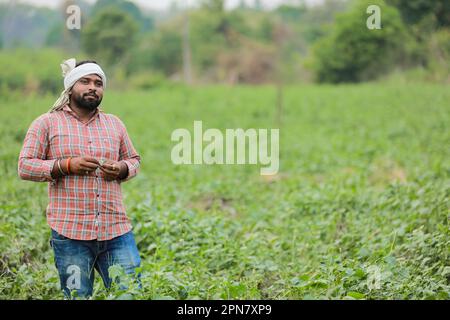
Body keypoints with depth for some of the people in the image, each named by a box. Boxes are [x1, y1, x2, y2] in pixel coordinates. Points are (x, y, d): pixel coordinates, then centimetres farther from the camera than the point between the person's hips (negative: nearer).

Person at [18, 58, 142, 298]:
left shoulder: (115, 124, 16)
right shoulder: (47, 123, 4)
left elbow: (134, 160, 24)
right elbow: (25, 167, -1)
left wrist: (121, 169, 0)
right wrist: (67, 165, -14)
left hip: (117, 230, 3)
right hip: (70, 233, -3)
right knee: (78, 297, 3)